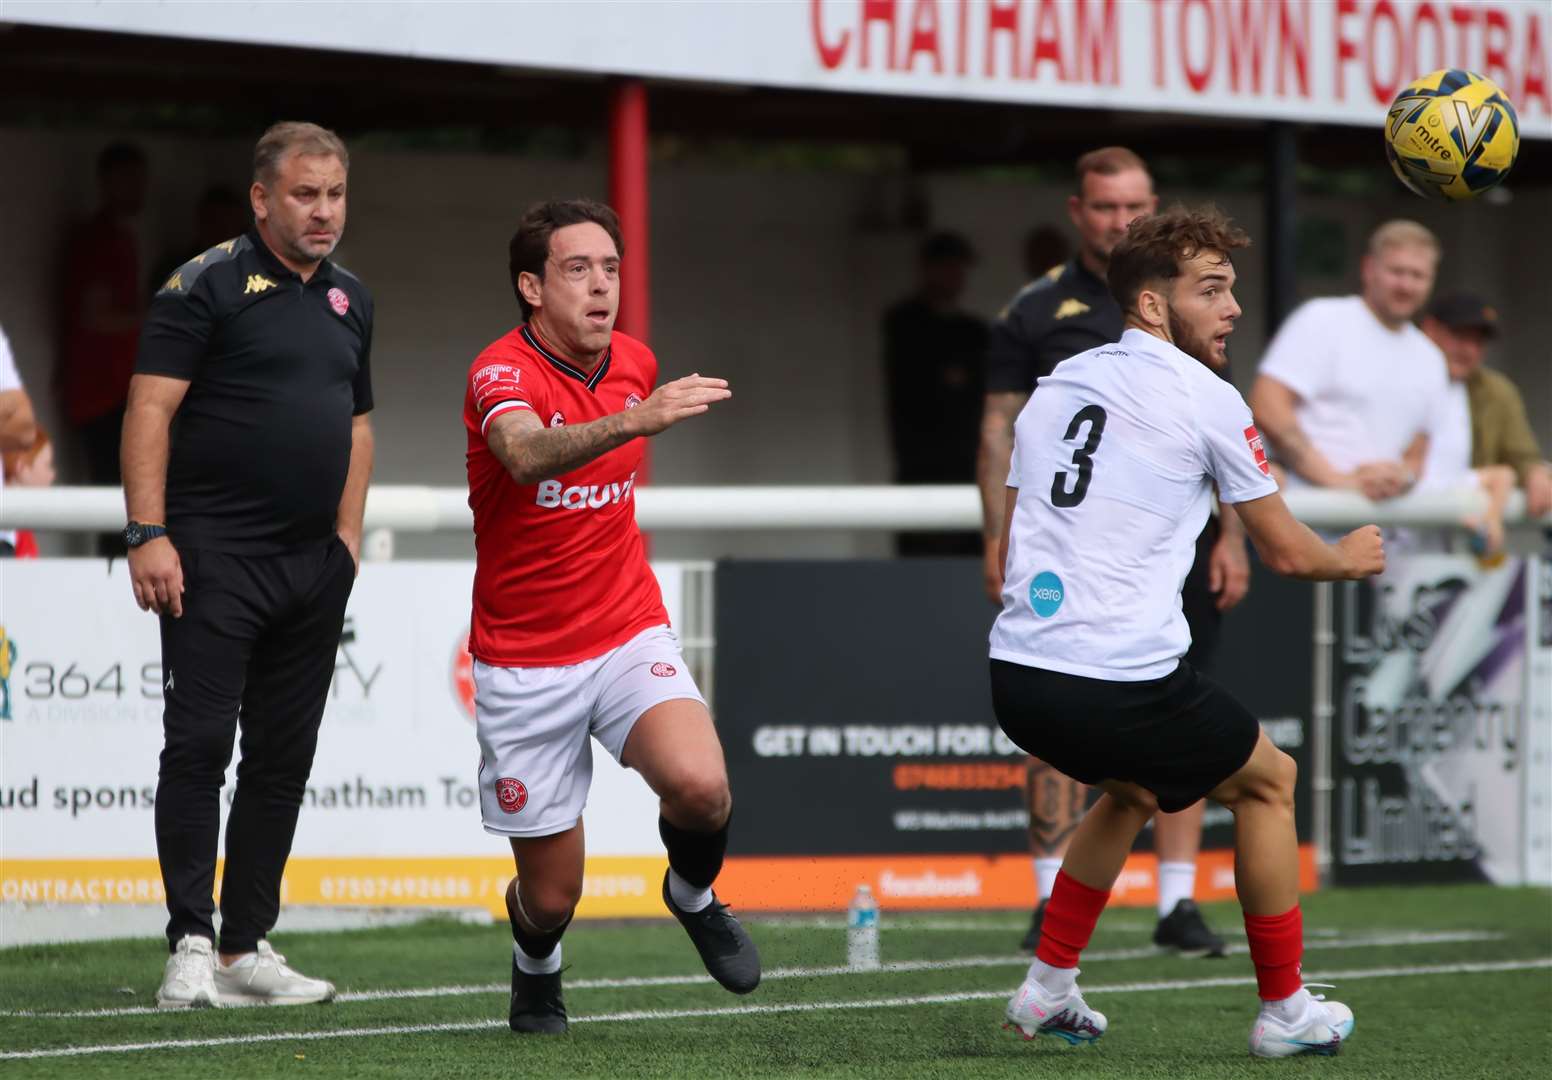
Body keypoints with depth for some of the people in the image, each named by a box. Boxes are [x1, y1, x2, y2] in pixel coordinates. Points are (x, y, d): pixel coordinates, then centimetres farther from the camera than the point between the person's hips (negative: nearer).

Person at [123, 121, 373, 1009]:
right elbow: (150, 409, -10)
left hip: (313, 567, 7)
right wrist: (148, 534, -18)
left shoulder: (350, 299, 15)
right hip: (215, 559, -7)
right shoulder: (209, 285, -6)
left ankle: (248, 946, 14)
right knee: (200, 746, -8)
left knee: (284, 758, 8)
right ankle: (191, 946, -7)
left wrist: (347, 538, 14)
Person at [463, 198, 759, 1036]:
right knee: (551, 895, 2)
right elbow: (527, 454, -42)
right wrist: (633, 421, -57)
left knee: (698, 784, -27)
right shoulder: (502, 371, -17)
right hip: (524, 664, -3)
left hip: (629, 636, 3)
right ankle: (537, 967, 40)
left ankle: (693, 895, 8)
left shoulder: (636, 363, 3)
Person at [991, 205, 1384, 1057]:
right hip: (1123, 683, -6)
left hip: (1015, 675, 6)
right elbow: (1285, 552, 6)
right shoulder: (1207, 400, -3)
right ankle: (1283, 1010, 23)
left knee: (1134, 791, 35)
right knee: (1267, 782, 19)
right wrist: (1352, 560, 27)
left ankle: (1047, 988, 29)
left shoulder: (1057, 384, 16)